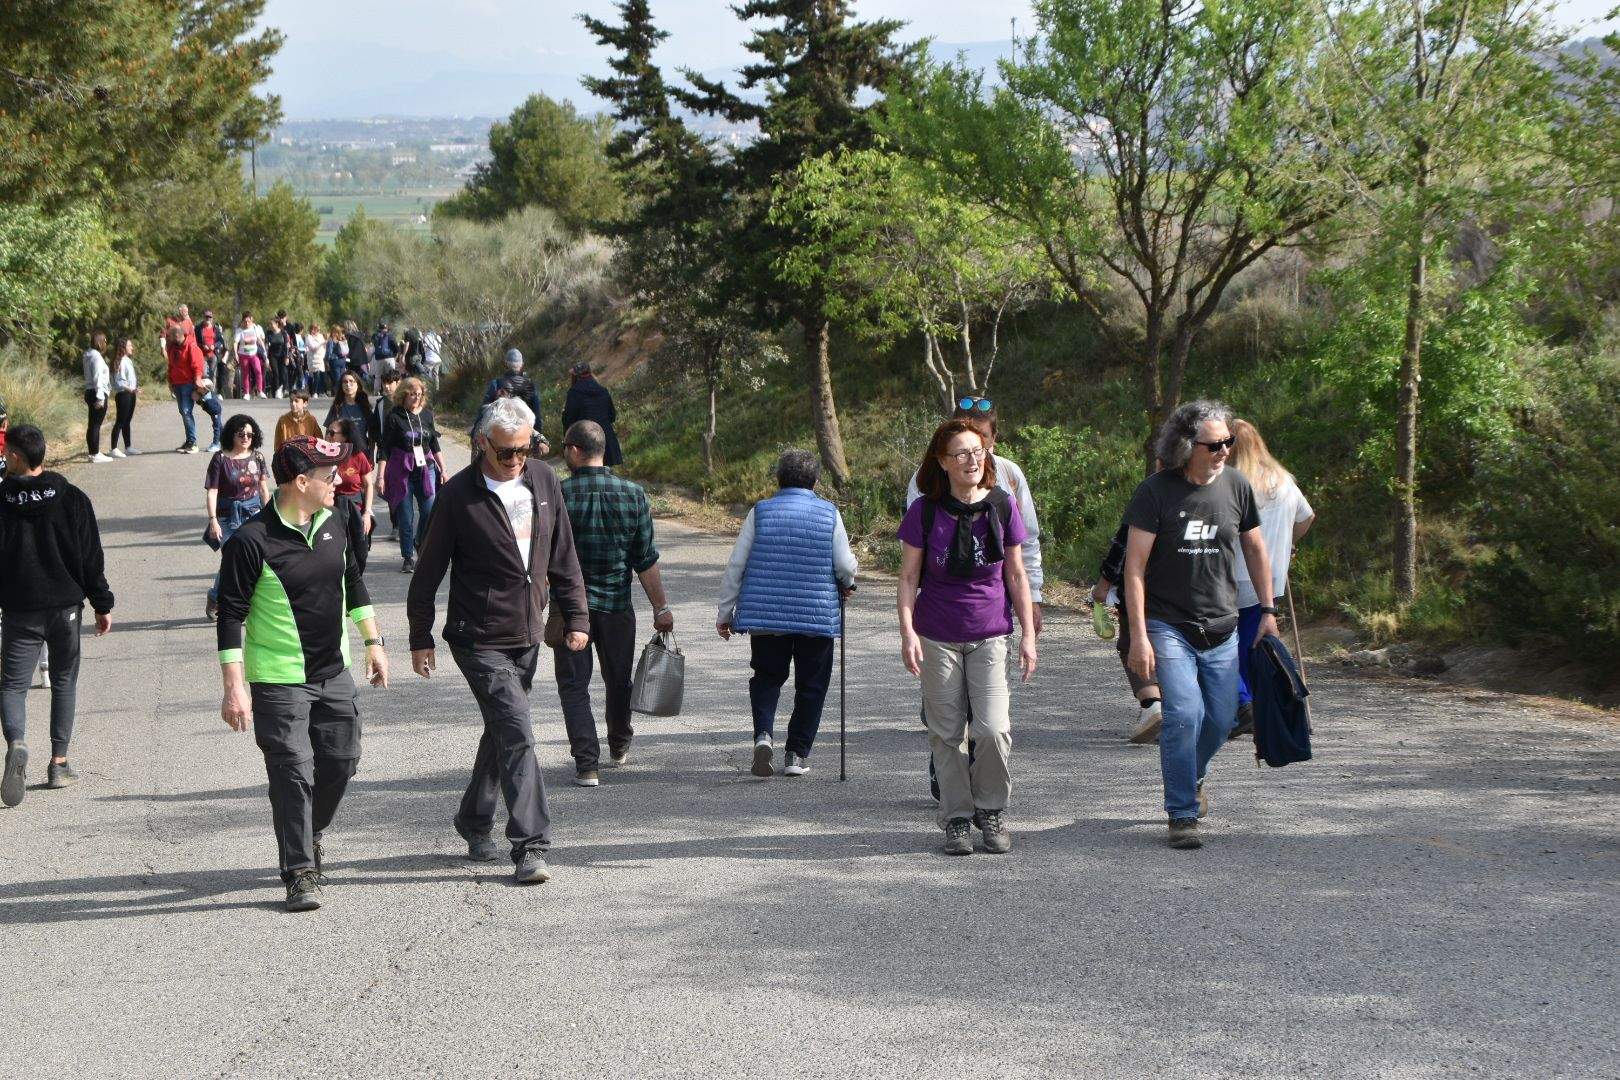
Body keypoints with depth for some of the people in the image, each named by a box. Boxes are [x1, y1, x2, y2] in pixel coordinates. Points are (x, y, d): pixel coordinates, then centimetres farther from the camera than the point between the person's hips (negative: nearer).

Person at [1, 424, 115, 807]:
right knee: (64, 681, 15)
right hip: (66, 607, 2)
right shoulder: (72, 499, -2)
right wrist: (102, 605, 7)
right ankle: (59, 764, 14)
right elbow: (91, 557, 0)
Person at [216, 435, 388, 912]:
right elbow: (230, 616, -14)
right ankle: (300, 873, 0)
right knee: (293, 773, -8)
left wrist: (373, 642, 18)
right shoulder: (252, 541, -17)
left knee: (340, 761, 10)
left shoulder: (334, 523, 4)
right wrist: (234, 688, -17)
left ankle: (310, 834, 36)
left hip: (334, 674, 6)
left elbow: (354, 584, 19)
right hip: (278, 680, -6)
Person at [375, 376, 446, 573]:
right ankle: (408, 557, 9)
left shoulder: (427, 415, 8)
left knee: (430, 510, -5)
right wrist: (380, 476, -9)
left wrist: (443, 469, 15)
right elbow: (384, 449, -4)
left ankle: (421, 543, 20)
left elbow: (434, 445, 17)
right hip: (401, 471, -3)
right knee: (405, 516, -1)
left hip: (426, 468, 3)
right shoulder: (394, 417, -4)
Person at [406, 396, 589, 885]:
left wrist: (575, 616, 8)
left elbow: (563, 556, 12)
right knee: (517, 734, -14)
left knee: (501, 731, 17)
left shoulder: (544, 481, 4)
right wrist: (421, 638, -2)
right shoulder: (459, 494, -11)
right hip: (479, 639, -6)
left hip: (528, 637, 6)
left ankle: (475, 822, 35)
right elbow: (430, 570, -4)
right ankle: (530, 846, -12)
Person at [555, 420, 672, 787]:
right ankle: (619, 747, 40)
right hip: (617, 605, 3)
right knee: (618, 679, 21)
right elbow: (646, 560, -2)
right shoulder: (633, 494, -4)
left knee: (574, 686, 5)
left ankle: (587, 764, -4)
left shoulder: (556, 495, -11)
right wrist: (661, 607, 5)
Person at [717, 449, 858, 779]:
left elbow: (736, 565, 0)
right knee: (811, 684, 12)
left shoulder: (760, 511, 1)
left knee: (767, 676, 15)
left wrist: (725, 611, 7)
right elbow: (845, 566, -3)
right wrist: (846, 585, 20)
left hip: (764, 614, 1)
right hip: (817, 613, -1)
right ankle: (797, 754, 12)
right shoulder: (829, 513, -1)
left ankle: (764, 734, -9)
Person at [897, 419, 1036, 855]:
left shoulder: (1003, 506, 0)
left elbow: (1016, 574, 7)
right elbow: (908, 577, 1)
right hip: (938, 638, 0)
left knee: (993, 729, -12)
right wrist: (907, 630, -11)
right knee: (947, 734, 4)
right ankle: (957, 819, 17)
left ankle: (991, 809, 10)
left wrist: (1028, 634, 5)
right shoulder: (924, 512, -3)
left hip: (990, 636, 0)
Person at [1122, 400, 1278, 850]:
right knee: (1185, 713, -17)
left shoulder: (1236, 486, 1)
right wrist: (1138, 635, -16)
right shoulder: (1155, 492, -11)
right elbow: (1135, 566, -12)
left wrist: (1267, 610, 16)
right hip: (1168, 625, -4)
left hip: (1221, 627, 4)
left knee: (1221, 720, 7)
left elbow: (1255, 549, 16)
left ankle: (1192, 778, 38)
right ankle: (1182, 815, -6)